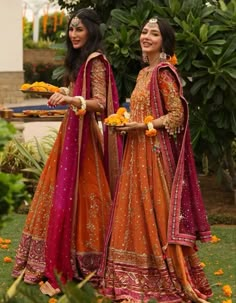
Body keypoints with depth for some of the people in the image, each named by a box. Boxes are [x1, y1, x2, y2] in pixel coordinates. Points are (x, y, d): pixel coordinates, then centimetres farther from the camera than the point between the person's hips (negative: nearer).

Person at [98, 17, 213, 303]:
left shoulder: (164, 72, -11)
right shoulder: (144, 73, 16)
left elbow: (177, 115, -15)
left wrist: (143, 126, -17)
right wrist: (126, 121, 7)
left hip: (156, 151, -9)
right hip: (137, 151, 9)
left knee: (155, 208, -6)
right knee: (137, 209, 9)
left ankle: (172, 279, 2)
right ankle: (141, 275, 16)